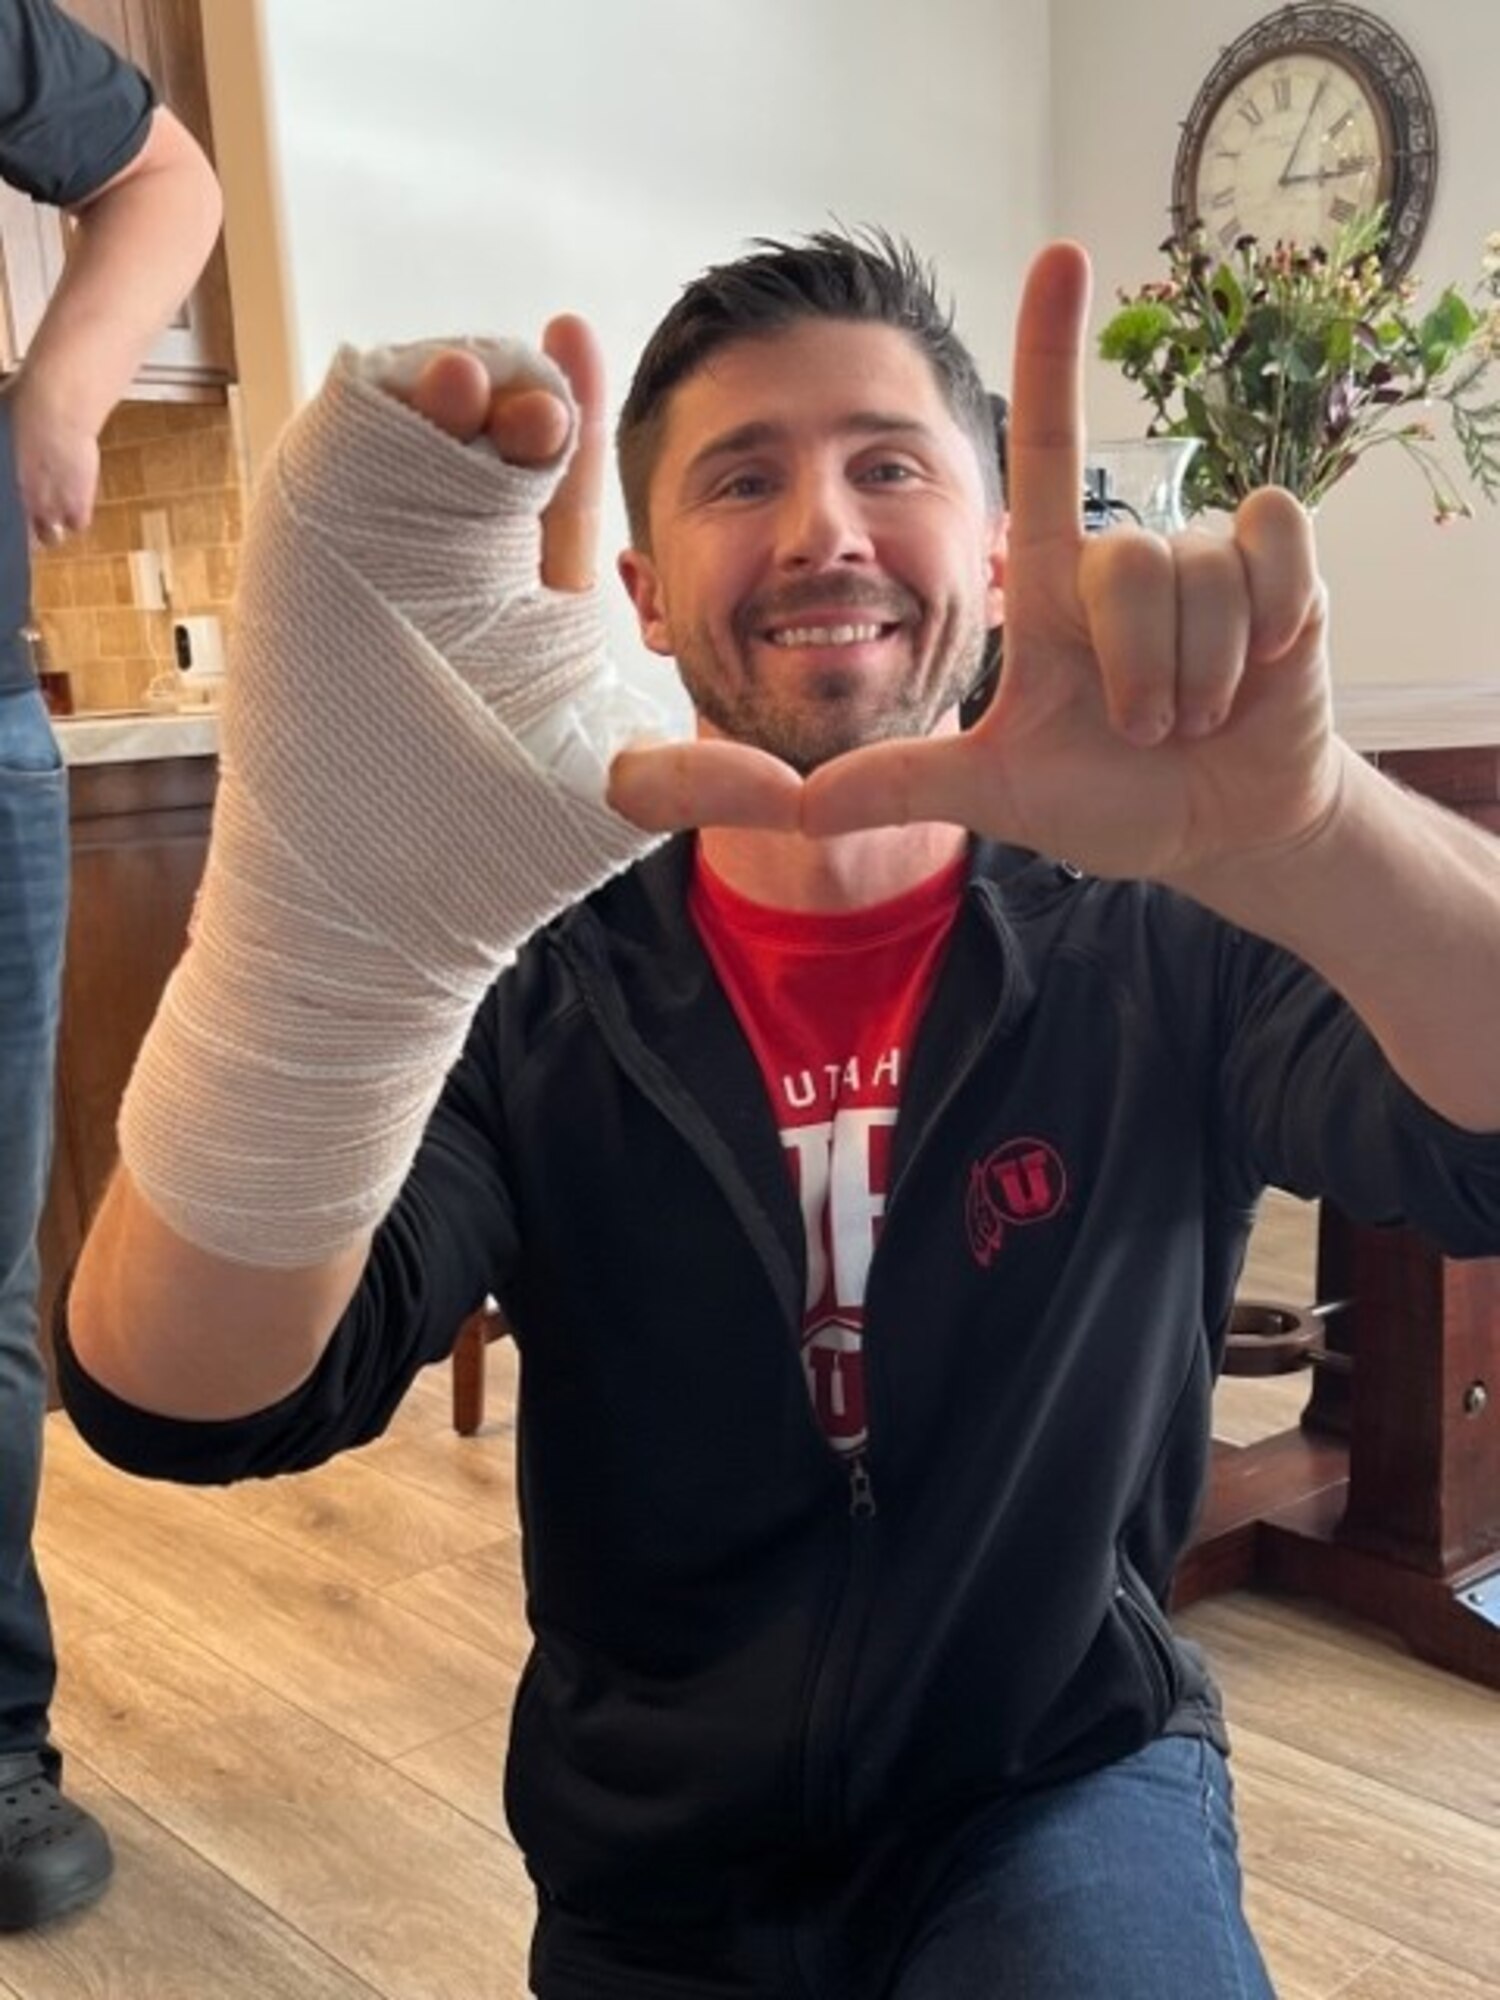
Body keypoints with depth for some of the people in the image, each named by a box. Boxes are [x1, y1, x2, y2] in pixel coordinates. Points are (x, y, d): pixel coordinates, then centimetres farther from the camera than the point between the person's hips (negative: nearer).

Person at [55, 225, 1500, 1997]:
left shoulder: (1165, 953, -12)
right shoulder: (532, 991, -12)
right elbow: (182, 1398, -28)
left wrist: (1285, 820, -51)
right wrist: (337, 906, -47)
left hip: (1064, 1797, -1)